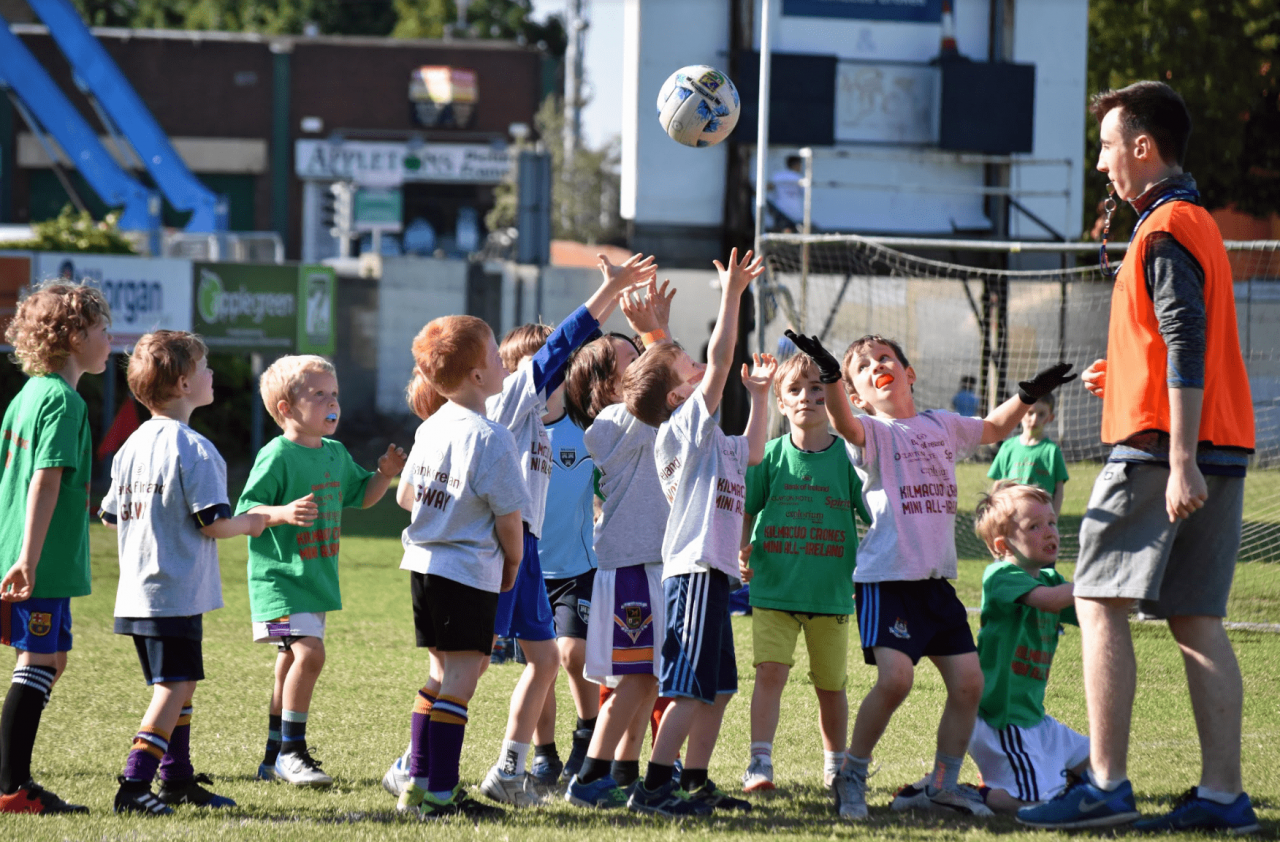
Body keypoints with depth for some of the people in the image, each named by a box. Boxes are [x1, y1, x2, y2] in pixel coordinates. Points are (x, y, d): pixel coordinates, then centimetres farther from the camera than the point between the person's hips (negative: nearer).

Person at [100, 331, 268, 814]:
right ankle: (134, 784, -16)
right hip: (177, 592, -9)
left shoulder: (132, 446, 10)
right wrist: (250, 524, 3)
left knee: (177, 683, 18)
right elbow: (214, 523, -17)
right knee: (174, 687, -8)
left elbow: (110, 516, 15)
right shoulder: (193, 449, -15)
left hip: (136, 593, 9)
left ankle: (177, 778, 25)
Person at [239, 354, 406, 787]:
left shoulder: (335, 454, 9)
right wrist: (283, 513, -36)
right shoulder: (276, 457, -16)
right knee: (309, 652, -22)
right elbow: (245, 512, -19)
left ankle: (274, 758, 25)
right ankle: (292, 751, -15)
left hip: (317, 579, 9)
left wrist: (385, 474, 6)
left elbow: (361, 495, 25)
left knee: (292, 663, 15)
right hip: (280, 576, -9)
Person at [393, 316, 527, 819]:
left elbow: (405, 495, 17)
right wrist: (513, 561, 4)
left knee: (443, 672, 18)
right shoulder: (492, 438, -17)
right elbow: (508, 516, -14)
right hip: (471, 570, -8)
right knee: (462, 676, -3)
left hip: (424, 566, 8)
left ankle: (419, 781, 20)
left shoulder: (432, 427, 7)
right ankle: (438, 793, -4)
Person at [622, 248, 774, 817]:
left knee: (718, 688, 14)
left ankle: (695, 783, 20)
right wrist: (731, 296, -17)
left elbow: (752, 451, 38)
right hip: (695, 571, -10)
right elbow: (719, 362, -18)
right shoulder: (682, 427, -9)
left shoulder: (711, 439, 19)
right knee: (690, 688, -12)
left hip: (713, 572, 10)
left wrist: (758, 394, 31)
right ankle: (653, 787, -14)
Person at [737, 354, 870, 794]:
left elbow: (875, 517, 2)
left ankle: (836, 765, 29)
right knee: (770, 671, -14)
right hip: (773, 588, 0)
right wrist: (740, 552, -6)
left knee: (831, 683, 11)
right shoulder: (770, 456, 1)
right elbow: (746, 511, 9)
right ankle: (760, 762, -15)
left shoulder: (847, 456, -2)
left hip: (831, 590, 0)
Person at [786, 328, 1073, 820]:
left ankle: (942, 784, 17)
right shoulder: (872, 432, -3)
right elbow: (845, 424, -26)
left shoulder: (941, 427, 15)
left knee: (968, 681, 2)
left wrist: (1027, 396, 16)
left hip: (936, 580, 6)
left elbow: (993, 430, 31)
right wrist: (831, 378, -46)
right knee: (895, 678, -20)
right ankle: (851, 776, -2)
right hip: (887, 577, -6)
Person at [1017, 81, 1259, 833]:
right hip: (1220, 452, 9)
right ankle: (1222, 794, 2)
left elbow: (1188, 347, -19)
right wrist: (1124, 375, 25)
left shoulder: (1165, 229, -10)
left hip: (1159, 451, -9)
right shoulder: (1197, 222, 20)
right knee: (1197, 622, 6)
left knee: (1100, 603, -7)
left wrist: (1179, 460, -23)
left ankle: (1107, 785, -11)